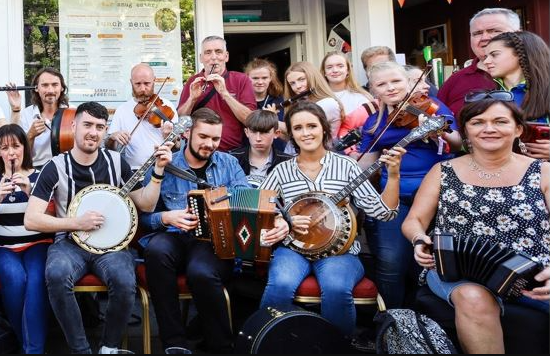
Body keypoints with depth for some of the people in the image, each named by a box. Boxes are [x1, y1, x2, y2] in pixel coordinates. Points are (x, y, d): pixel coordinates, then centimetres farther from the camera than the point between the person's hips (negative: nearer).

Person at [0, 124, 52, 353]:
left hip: (37, 243, -1)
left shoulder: (40, 176, 4)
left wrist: (30, 192, -20)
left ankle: (34, 348, -28)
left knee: (35, 280, -32)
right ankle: (23, 339, -11)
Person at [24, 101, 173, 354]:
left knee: (125, 283, -31)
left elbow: (146, 205, 4)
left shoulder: (116, 162, 4)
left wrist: (159, 169, -7)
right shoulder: (55, 167, -3)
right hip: (70, 242, -1)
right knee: (57, 275, -36)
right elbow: (31, 220, -7)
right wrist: (77, 223, -16)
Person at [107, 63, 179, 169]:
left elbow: (177, 148, 3)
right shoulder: (122, 110, 9)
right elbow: (110, 148, 10)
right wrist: (112, 137, -10)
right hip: (135, 171, 0)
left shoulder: (166, 107, 4)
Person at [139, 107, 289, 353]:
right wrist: (166, 217, -16)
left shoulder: (228, 163, 13)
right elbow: (144, 215, 6)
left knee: (201, 272, -35)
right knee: (156, 248, -35)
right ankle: (174, 343, -22)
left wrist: (275, 221, -18)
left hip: (218, 241, -1)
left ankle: (222, 346, -10)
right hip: (176, 238, 1)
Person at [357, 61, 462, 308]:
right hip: (393, 197, 2)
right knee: (391, 261, -14)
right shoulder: (373, 122, 12)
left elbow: (461, 144, -8)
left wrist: (443, 134, -29)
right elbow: (365, 164, 16)